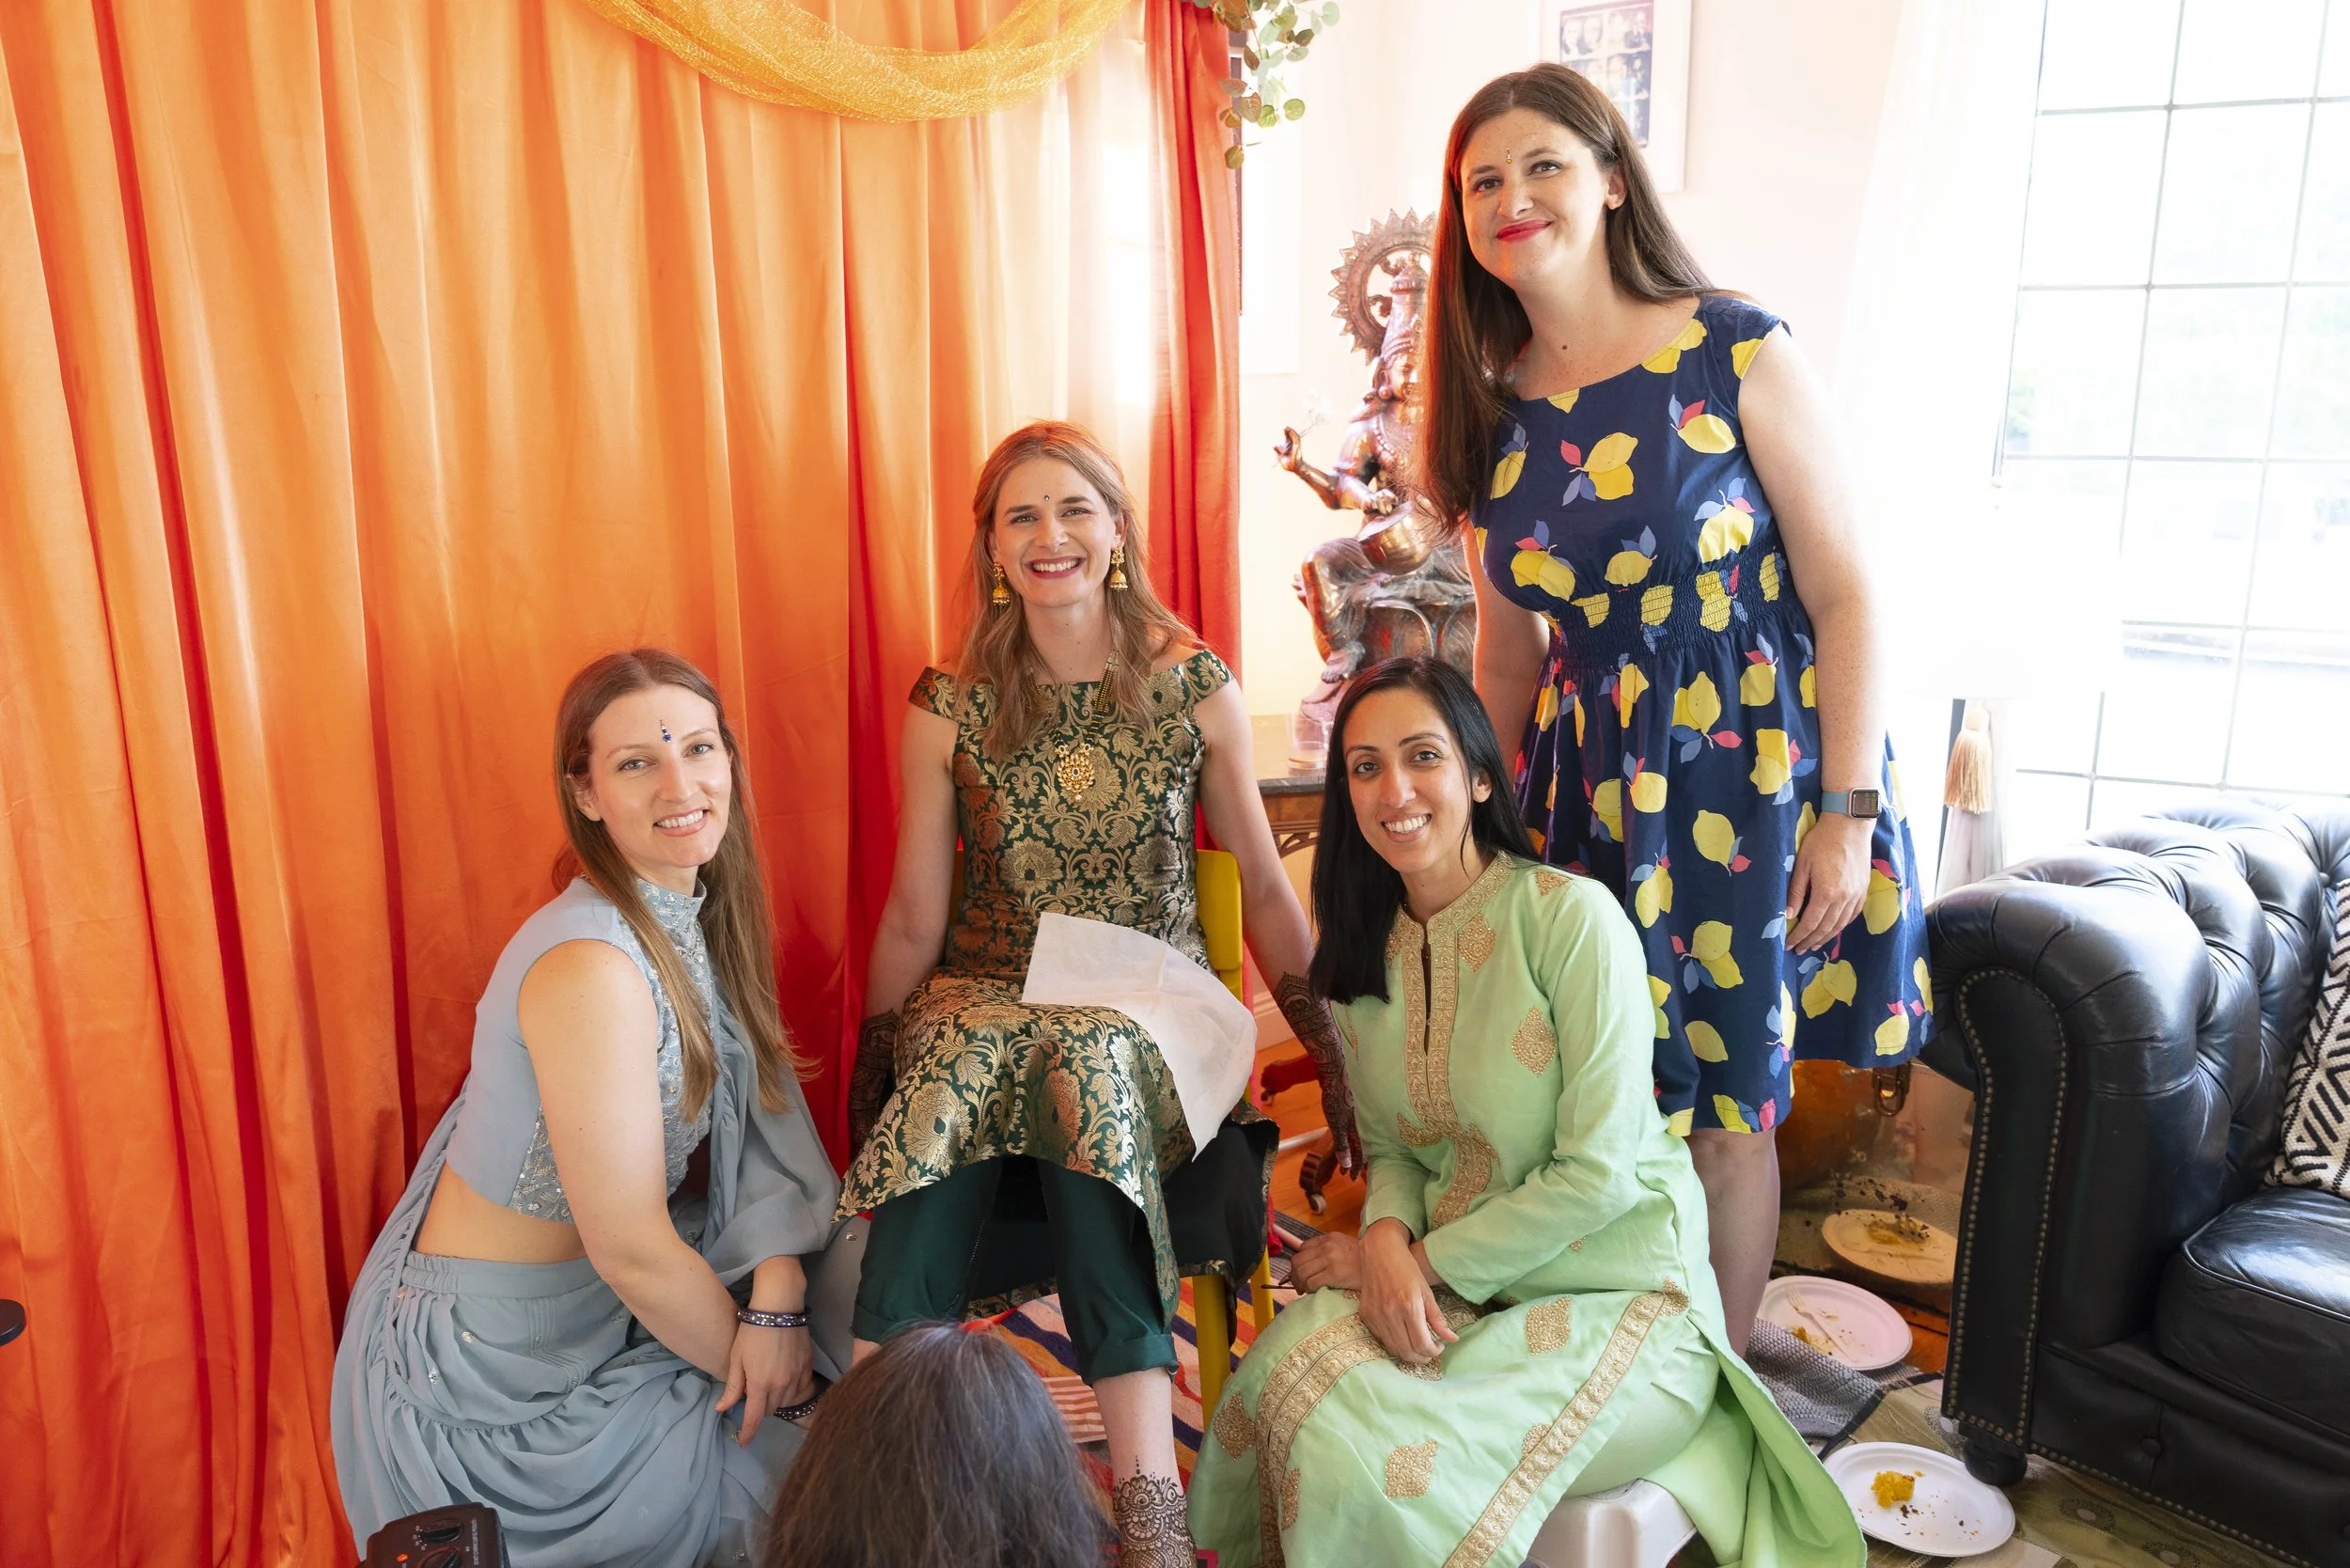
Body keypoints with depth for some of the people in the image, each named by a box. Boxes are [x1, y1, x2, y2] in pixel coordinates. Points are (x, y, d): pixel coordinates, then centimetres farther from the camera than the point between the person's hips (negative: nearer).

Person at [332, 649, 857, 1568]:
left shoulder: (694, 910, -3)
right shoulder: (591, 966, -30)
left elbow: (762, 1118, -4)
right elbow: (633, 1251, -27)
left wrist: (777, 1296, -18)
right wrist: (755, 1367, -12)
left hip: (593, 1303, 8)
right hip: (492, 1367, -8)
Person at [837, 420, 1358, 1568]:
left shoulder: (1192, 683, 0)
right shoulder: (950, 706, 1)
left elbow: (1264, 884, 4)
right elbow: (913, 919, 5)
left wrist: (1334, 1061, 2)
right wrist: (869, 1073, 0)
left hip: (1151, 1007, -1)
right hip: (984, 999, 1)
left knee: (1088, 1063, -35)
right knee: (946, 1088, -34)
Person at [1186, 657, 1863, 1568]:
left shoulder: (1572, 917, -17)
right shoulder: (1362, 952, 3)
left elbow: (1597, 1174, -17)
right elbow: (1391, 1149, 8)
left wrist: (1426, 1260, -14)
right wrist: (1387, 1239, -14)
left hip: (1619, 1297, -5)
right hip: (1451, 1285, 5)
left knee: (1371, 1461, -24)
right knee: (1282, 1375, -23)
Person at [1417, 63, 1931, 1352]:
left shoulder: (1737, 354, -10)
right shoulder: (1492, 410, 4)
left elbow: (1845, 593, -9)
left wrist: (1849, 811, -13)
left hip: (1746, 774, -4)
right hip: (1586, 785, 4)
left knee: (1722, 1111, 8)